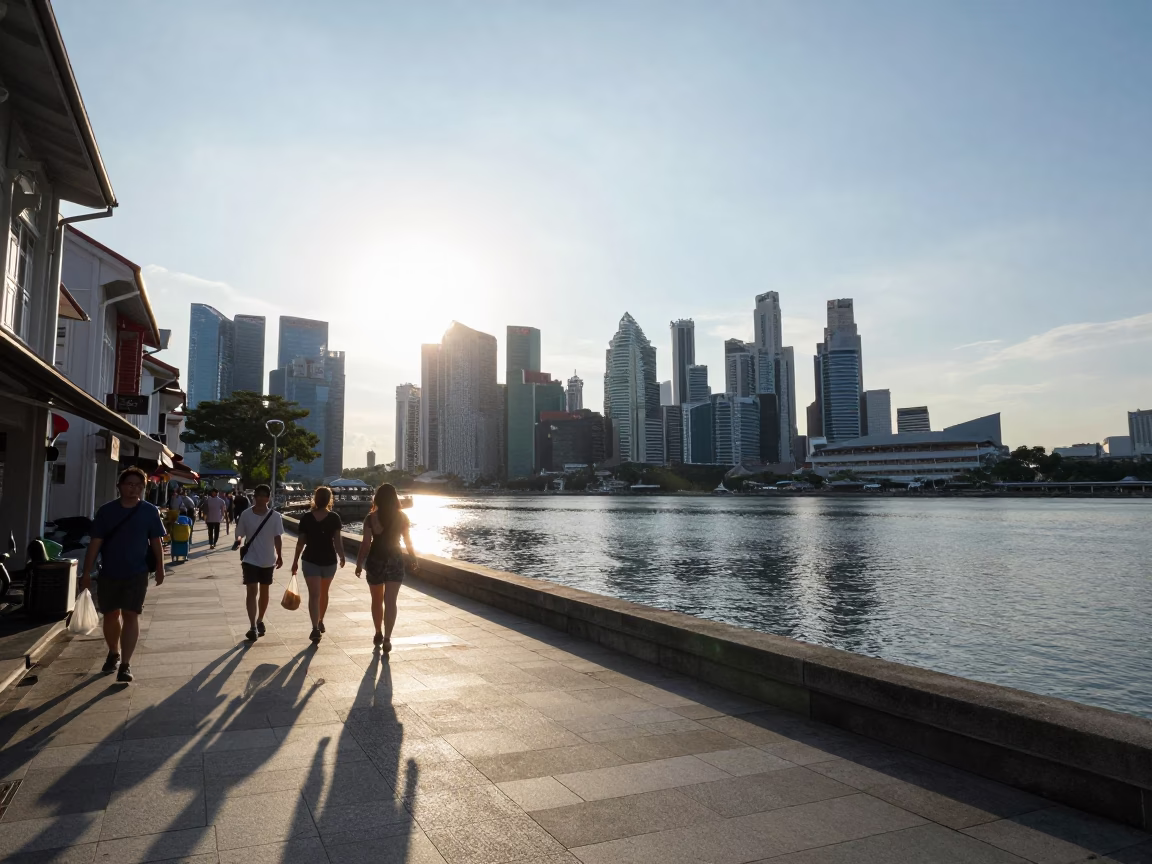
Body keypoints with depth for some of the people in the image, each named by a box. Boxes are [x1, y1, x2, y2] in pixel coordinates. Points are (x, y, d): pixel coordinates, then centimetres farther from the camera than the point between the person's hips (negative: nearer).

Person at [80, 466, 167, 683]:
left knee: (130, 616, -4)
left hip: (137, 574, -2)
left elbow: (156, 542, 3)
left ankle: (125, 665, -1)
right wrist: (86, 572, -3)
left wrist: (160, 568, 4)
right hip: (109, 573, 2)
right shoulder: (106, 511, -2)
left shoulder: (150, 511, -3)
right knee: (111, 615, 15)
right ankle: (113, 653, 37)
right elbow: (95, 543, -1)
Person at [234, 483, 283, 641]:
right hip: (250, 560, -1)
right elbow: (239, 534, 1)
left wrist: (279, 556, -9)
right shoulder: (246, 514, -6)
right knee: (251, 591, -10)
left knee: (264, 591, 15)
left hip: (268, 560, 1)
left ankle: (260, 621, 32)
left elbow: (277, 538, -5)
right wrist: (238, 540, -20)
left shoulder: (275, 516, -7)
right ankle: (253, 627, -13)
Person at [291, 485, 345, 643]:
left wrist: (295, 561, 6)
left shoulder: (306, 518, -4)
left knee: (314, 595, -3)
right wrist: (342, 556, 0)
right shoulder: (334, 518, -6)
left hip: (310, 560, -1)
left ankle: (316, 628, -15)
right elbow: (337, 540, -12)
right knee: (324, 593, 20)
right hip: (329, 560, 1)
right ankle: (320, 622, 35)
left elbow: (301, 542, -2)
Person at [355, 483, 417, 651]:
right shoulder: (401, 517, -3)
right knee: (390, 601, -2)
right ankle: (387, 638, -12)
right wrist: (414, 559, 16)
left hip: (375, 560, 0)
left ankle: (378, 635, 30)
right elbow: (408, 541, 4)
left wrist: (359, 563, -1)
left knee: (377, 600, 17)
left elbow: (366, 543, -9)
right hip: (395, 561, 0)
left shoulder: (371, 517, -7)